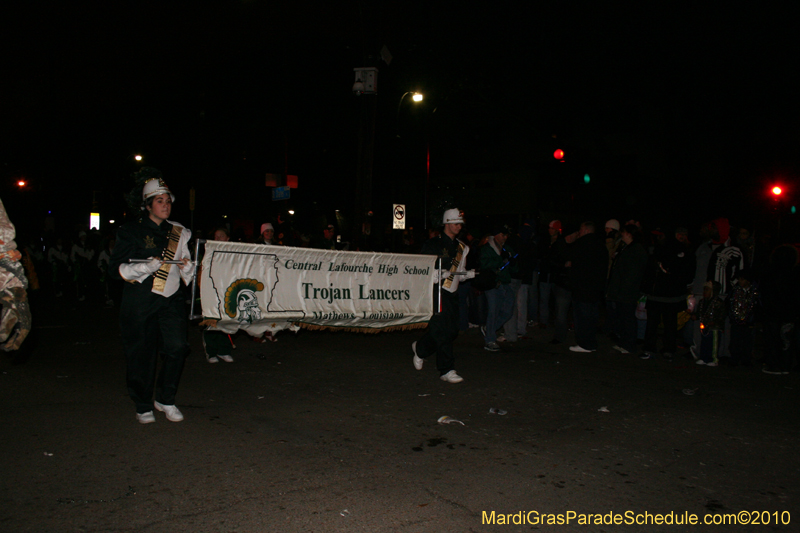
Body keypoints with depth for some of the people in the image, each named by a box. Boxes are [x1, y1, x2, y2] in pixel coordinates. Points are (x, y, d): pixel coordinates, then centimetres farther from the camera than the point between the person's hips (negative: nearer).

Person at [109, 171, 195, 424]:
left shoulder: (178, 233, 15)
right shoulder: (132, 232, 3)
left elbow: (186, 265, 27)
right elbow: (116, 268, -4)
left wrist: (188, 267, 4)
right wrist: (149, 266, -17)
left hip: (170, 299, 3)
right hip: (139, 300, -3)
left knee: (177, 347, -12)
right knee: (141, 353, 2)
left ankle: (165, 399, 7)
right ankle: (143, 405, 21)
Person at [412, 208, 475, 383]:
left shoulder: (462, 247, 17)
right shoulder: (432, 244, -3)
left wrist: (470, 274, 1)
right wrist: (438, 273, -22)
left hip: (452, 293, 7)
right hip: (436, 291, -7)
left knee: (452, 331, 3)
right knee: (442, 331, -11)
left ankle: (420, 348, 21)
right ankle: (447, 370, 6)